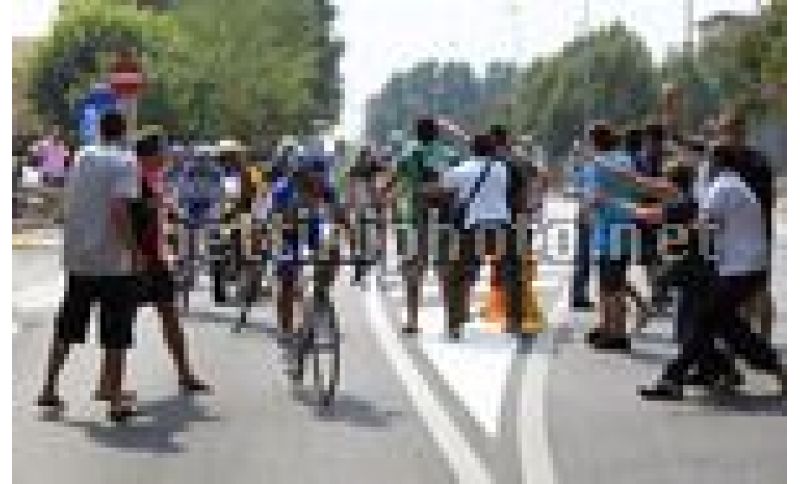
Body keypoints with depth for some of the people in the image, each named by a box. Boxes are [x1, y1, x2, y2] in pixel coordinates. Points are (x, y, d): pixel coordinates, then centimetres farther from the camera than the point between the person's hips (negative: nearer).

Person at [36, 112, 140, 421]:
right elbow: (119, 210, -20)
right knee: (116, 337, 1)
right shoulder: (124, 161, -9)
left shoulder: (82, 158, 10)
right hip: (112, 262, -6)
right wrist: (134, 250, -14)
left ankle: (49, 389, 19)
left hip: (77, 259, 6)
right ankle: (115, 401, 3)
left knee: (66, 330, 15)